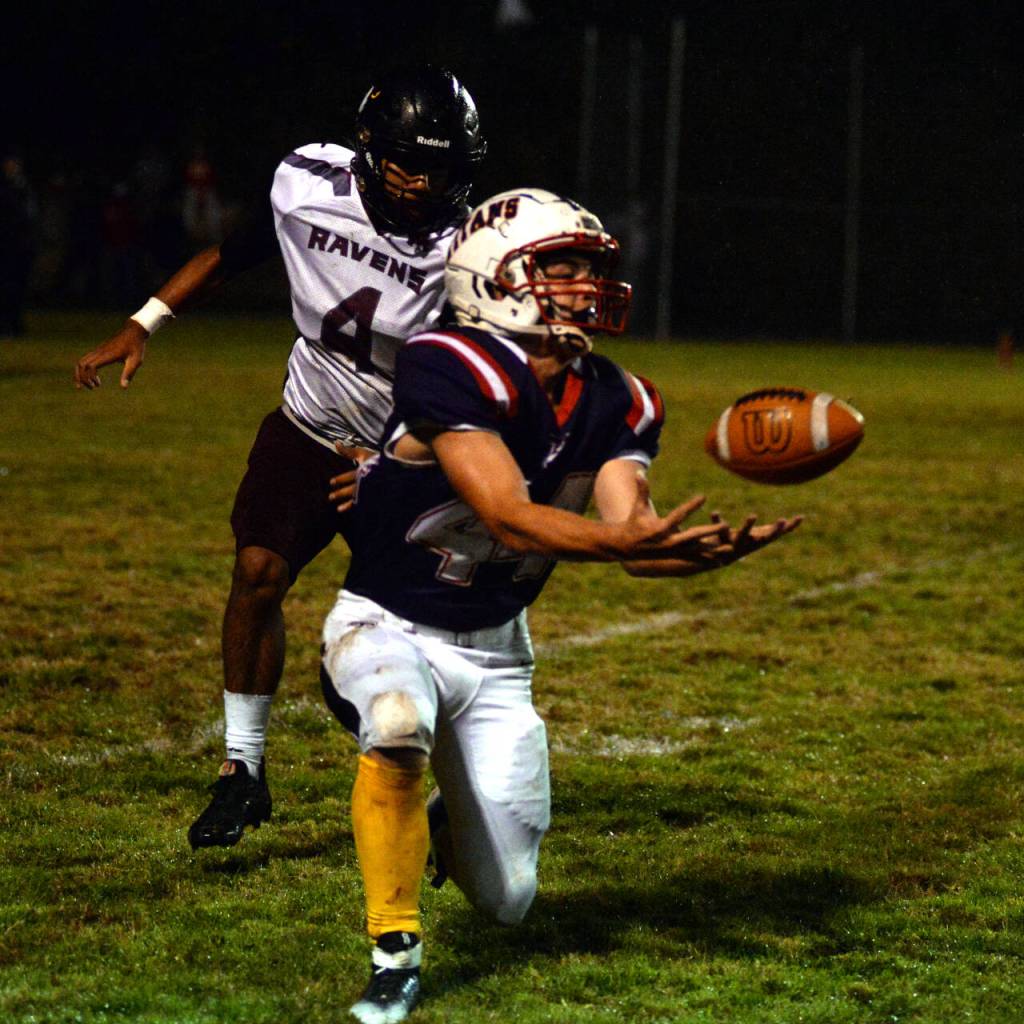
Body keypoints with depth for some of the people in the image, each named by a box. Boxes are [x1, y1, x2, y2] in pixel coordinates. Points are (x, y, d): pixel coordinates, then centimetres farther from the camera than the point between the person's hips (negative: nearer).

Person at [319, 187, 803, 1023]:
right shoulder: (454, 372, -25)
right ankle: (396, 956, -25)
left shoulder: (617, 405, -3)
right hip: (387, 628, -6)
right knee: (400, 726, -41)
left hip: (494, 649, 6)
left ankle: (447, 825, 41)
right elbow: (506, 516, -33)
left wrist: (711, 550, -34)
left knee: (507, 899, 4)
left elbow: (632, 535, -13)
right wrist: (625, 539, -47)